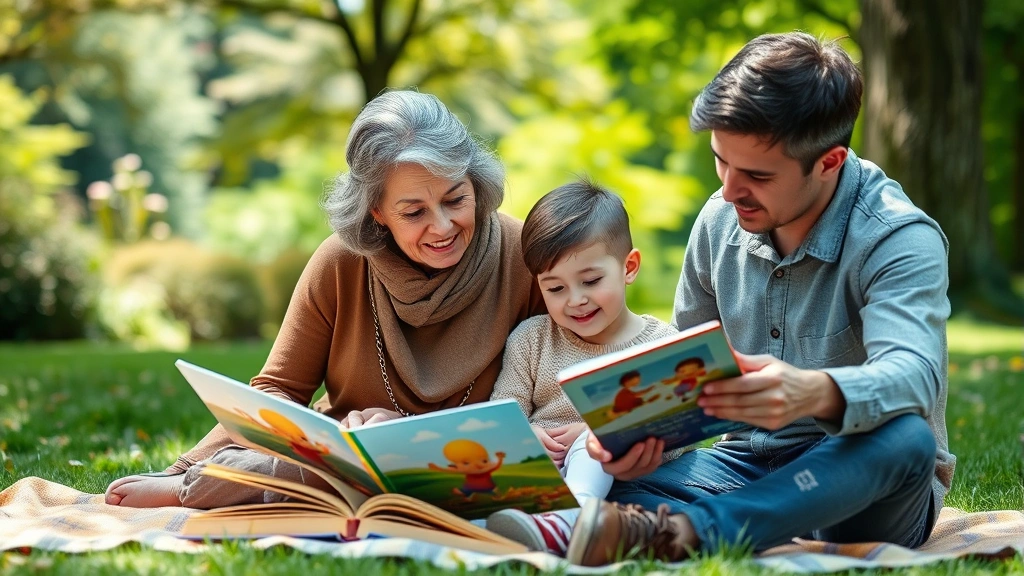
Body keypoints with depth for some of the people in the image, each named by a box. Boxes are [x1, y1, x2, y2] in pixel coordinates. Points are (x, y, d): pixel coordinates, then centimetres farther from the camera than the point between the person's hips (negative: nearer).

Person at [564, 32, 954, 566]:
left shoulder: (901, 239, -15)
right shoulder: (720, 220, 3)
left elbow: (912, 375, -32)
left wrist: (817, 393, -55)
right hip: (748, 464, 5)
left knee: (905, 437, -40)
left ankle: (683, 533, -50)